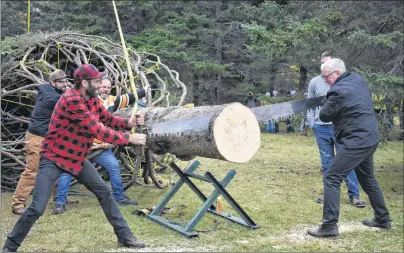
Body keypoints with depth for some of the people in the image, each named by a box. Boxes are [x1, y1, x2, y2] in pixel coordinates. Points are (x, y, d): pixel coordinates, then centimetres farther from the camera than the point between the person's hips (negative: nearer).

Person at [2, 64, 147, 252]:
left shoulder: (92, 99, 1)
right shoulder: (72, 100, -27)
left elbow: (108, 119, 10)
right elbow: (97, 130, -27)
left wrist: (129, 123, -10)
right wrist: (128, 138, -21)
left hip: (77, 158, 8)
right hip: (54, 159, -8)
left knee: (104, 192, 5)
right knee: (37, 208, -10)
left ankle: (124, 236, 15)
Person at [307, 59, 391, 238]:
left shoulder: (338, 91, -18)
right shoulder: (358, 79, 8)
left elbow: (324, 116, -9)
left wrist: (328, 104, 9)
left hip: (356, 141, -10)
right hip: (370, 138, 10)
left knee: (332, 179, -8)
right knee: (367, 178, 23)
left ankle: (329, 226, -10)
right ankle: (383, 219, 33)